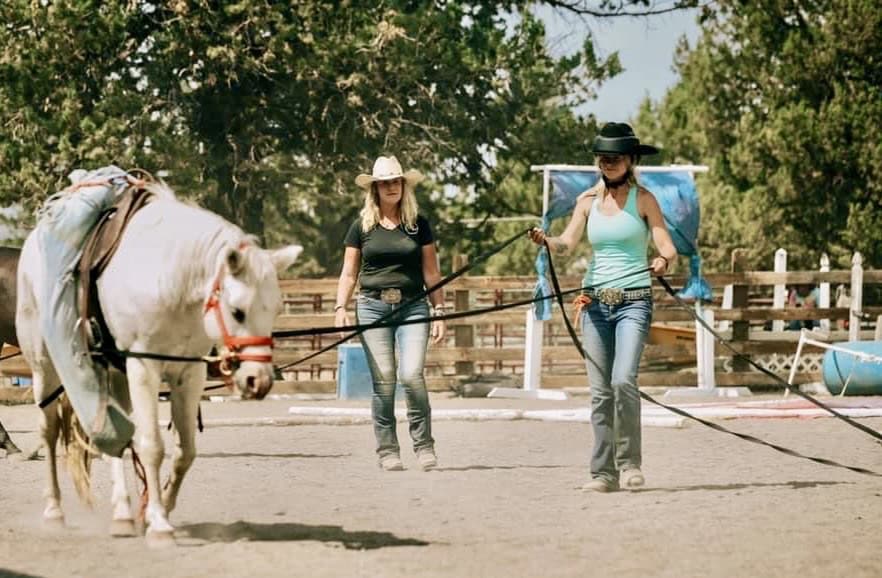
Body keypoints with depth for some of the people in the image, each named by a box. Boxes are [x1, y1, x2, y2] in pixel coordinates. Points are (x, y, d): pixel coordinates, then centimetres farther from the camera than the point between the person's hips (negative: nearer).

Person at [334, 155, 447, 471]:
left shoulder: (418, 224, 9)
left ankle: (424, 445, -3)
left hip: (412, 308, 0)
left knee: (411, 375, -15)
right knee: (383, 381, -3)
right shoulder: (362, 226, 8)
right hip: (373, 307, 0)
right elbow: (348, 273, 10)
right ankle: (387, 450, 5)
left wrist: (439, 311, 5)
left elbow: (431, 273, 11)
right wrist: (340, 308, -3)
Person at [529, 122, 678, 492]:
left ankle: (629, 462, -7)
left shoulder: (643, 199, 0)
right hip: (595, 302, 4)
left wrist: (663, 260, -31)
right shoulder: (588, 201, 9)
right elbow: (567, 243, -2)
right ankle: (603, 472, 7)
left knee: (623, 380, -19)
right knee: (599, 391, 3)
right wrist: (545, 241, -24)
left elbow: (667, 246, -8)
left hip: (633, 300, -4)